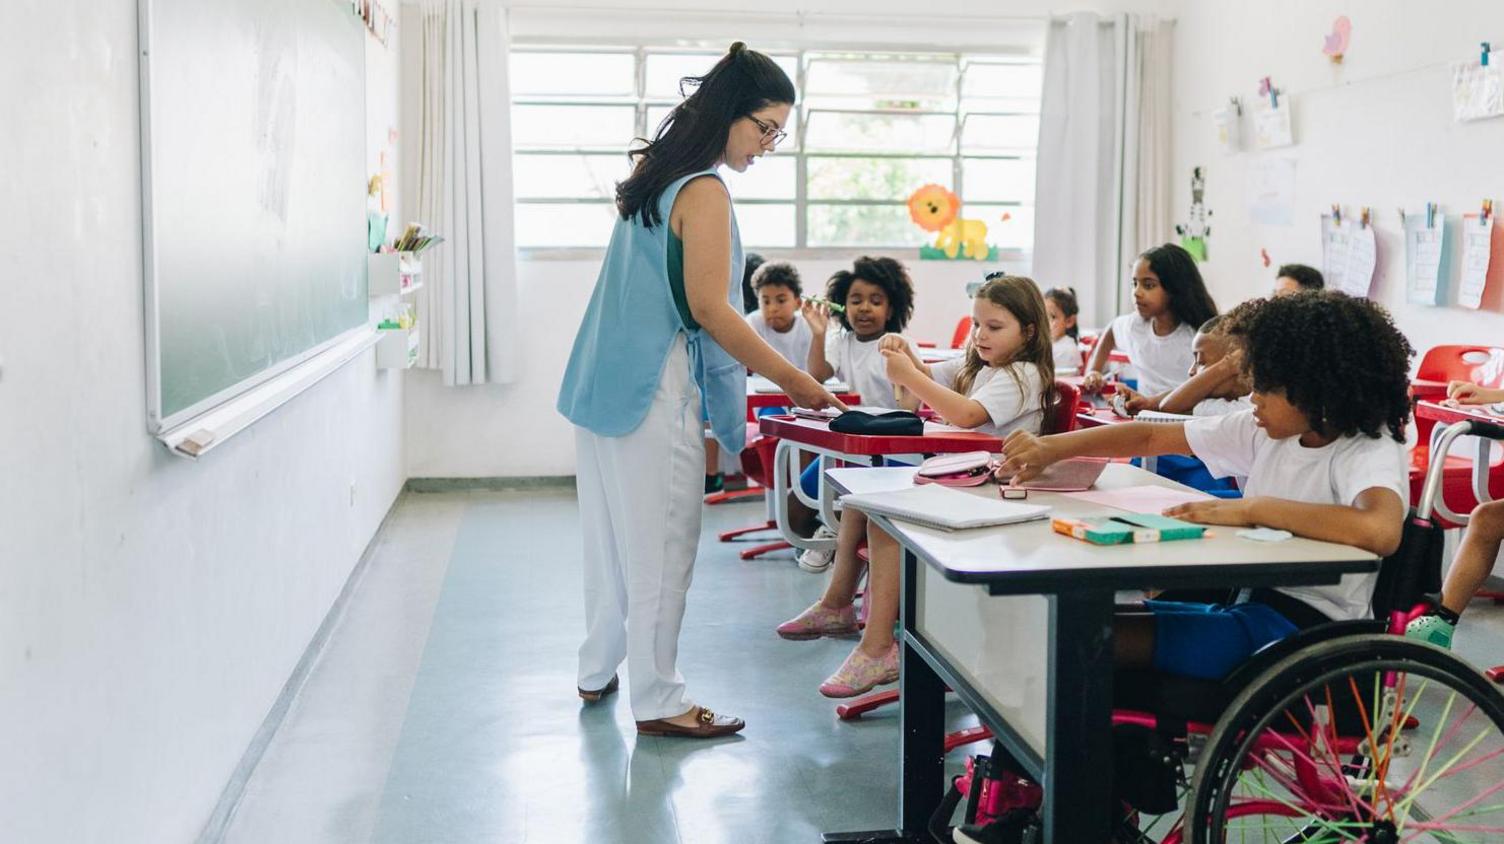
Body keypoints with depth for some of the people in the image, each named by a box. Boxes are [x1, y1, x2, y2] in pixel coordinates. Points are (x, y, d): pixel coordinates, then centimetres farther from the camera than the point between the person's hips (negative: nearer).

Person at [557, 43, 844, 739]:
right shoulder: (704, 190, -15)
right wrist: (794, 382, -17)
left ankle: (598, 671, 29)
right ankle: (657, 702, 6)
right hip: (654, 389, -10)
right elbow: (709, 308, -19)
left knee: (612, 531, 17)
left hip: (605, 380, 10)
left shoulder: (652, 172, 13)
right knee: (660, 546, -2)